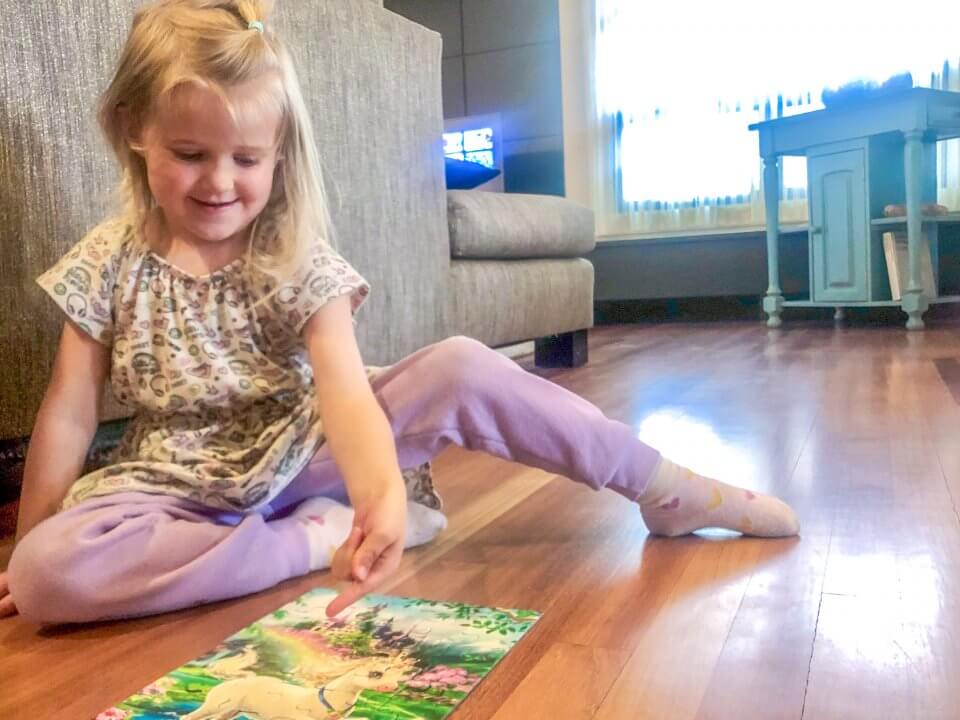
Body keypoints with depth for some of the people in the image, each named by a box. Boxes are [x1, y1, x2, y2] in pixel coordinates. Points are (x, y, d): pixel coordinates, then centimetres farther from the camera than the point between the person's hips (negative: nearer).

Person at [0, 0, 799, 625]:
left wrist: (381, 492, -45)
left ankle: (663, 487, -10)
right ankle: (314, 536, -20)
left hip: (299, 456, 0)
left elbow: (345, 390, -25)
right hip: (184, 490, 1)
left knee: (462, 368, -21)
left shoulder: (300, 261, -11)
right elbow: (70, 413, -3)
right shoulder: (110, 263, -7)